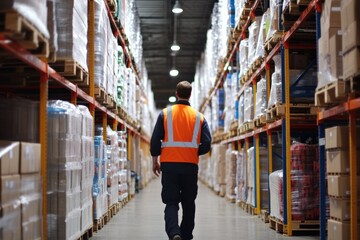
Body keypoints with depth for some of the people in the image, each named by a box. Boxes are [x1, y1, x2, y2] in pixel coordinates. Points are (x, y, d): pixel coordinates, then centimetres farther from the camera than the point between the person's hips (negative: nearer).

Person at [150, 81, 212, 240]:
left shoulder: (165, 113, 0)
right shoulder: (199, 117, 3)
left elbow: (155, 140, -1)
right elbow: (206, 144, -2)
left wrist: (155, 160, 11)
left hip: (169, 164, -1)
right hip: (190, 166, 1)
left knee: (171, 202, 1)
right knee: (188, 203, 14)